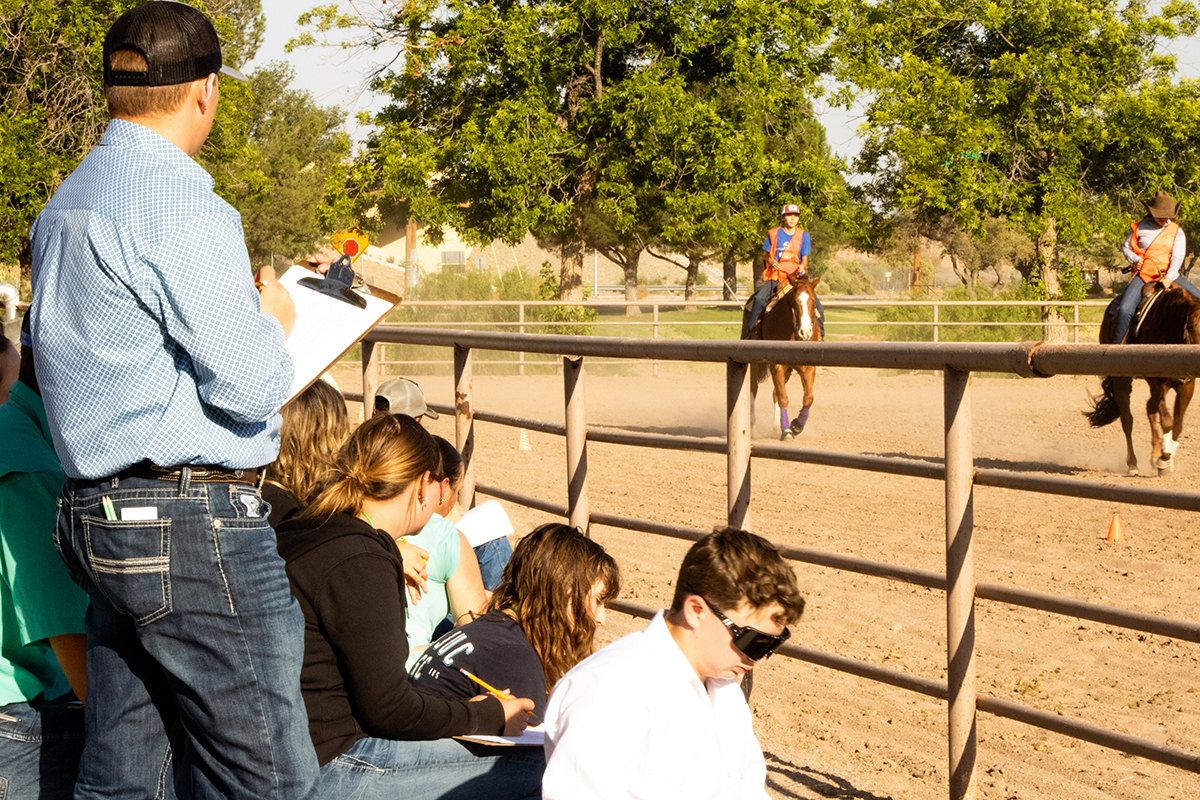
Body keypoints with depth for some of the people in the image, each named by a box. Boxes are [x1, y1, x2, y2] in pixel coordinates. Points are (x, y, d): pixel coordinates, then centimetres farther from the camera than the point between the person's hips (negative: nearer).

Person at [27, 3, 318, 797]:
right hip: (193, 524, -9)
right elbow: (250, 387, -16)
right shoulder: (182, 207, -15)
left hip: (98, 515, 9)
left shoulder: (64, 206, 14)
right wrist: (273, 321, 4)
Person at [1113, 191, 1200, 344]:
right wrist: (1135, 259, -8)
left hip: (1168, 276, 2)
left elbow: (1177, 257, -4)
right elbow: (1125, 247, 13)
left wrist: (1169, 277, -20)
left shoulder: (1177, 232, 5)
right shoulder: (1139, 228, 3)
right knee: (1125, 309, -25)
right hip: (1143, 275, -2)